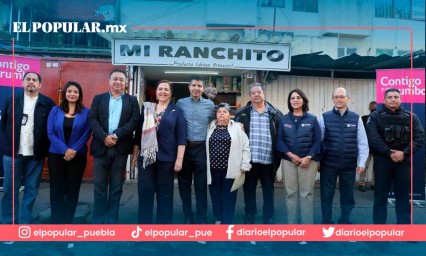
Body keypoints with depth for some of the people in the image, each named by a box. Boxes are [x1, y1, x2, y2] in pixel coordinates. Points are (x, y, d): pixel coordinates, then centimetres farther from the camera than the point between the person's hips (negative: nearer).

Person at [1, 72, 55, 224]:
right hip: (13, 153, 2)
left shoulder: (48, 103, -1)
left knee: (31, 190, 7)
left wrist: (44, 145, -2)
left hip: (36, 154, -1)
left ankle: (25, 223, 18)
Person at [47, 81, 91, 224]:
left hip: (78, 156, 0)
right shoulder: (55, 111, 4)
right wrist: (65, 149, -15)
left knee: (73, 189, 6)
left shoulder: (85, 112, 1)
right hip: (56, 155, 1)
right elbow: (50, 133, -3)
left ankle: (68, 221, 19)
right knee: (57, 189, 5)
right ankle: (56, 222, 16)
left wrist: (74, 150, -14)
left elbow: (86, 134, -4)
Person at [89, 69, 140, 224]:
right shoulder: (98, 98, 12)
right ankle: (98, 222, 16)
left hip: (121, 148, 0)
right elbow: (92, 119, 1)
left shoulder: (132, 100, 9)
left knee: (116, 187, 7)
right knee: (99, 186, 5)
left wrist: (116, 135, -14)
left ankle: (112, 221, 18)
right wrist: (104, 137, -15)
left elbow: (134, 121, -3)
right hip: (101, 147, 1)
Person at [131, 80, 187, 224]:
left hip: (167, 158, -2)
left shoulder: (176, 111, 3)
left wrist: (179, 159, -11)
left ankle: (164, 224, 21)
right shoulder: (147, 108, 11)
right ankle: (144, 223, 20)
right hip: (146, 157, 2)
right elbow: (139, 133, 13)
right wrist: (135, 154, 11)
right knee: (144, 191, 5)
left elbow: (181, 137, -3)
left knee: (165, 193, 8)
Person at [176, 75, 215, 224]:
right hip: (184, 147, 1)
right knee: (184, 183, 8)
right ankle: (188, 217, 22)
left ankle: (201, 219, 16)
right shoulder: (180, 103, 5)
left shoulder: (210, 105, 5)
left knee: (201, 184, 5)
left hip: (201, 148, 0)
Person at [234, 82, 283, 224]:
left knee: (268, 190, 11)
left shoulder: (275, 114, 5)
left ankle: (269, 218, 25)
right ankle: (249, 217, 26)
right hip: (249, 160, 0)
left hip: (268, 160, 0)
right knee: (249, 190, 11)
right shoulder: (241, 113, 4)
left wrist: (279, 156, -2)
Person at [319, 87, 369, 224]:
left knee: (347, 195, 14)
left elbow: (362, 142, 3)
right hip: (328, 164, -1)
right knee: (326, 195, 9)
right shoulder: (324, 117, -1)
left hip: (349, 165, 1)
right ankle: (326, 222, 25)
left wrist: (361, 163, -1)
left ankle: (344, 221, 32)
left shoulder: (356, 118, 2)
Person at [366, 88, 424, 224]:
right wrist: (389, 153, -17)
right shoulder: (376, 116, 1)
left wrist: (404, 153, -15)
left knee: (403, 195, 9)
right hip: (382, 161, -1)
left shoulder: (411, 117, 7)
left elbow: (420, 137, -2)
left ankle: (404, 224, 20)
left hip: (404, 161, 2)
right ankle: (378, 224, 16)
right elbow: (373, 138, -10)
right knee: (380, 195, 6)